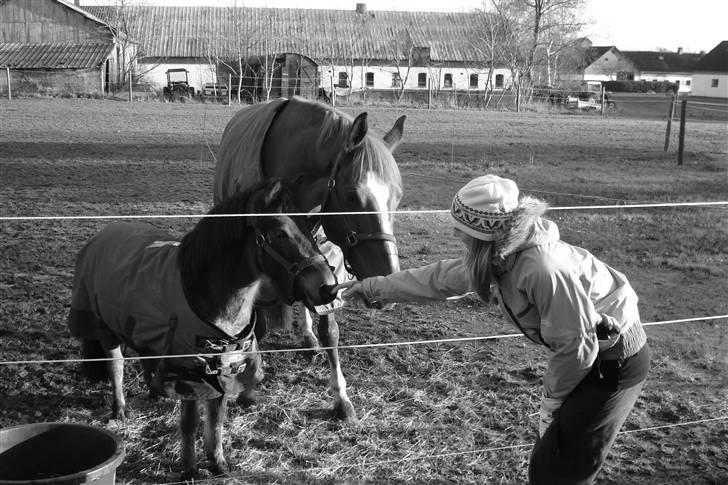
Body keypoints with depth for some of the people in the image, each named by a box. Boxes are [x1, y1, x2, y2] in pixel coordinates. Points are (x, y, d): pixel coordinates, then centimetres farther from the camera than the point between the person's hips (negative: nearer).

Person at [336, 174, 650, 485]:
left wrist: (552, 399, -9)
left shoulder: (544, 269, -34)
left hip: (615, 362, -8)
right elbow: (443, 278, 8)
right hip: (591, 352, 9)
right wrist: (375, 288, 13)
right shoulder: (498, 255, -6)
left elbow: (576, 347, -26)